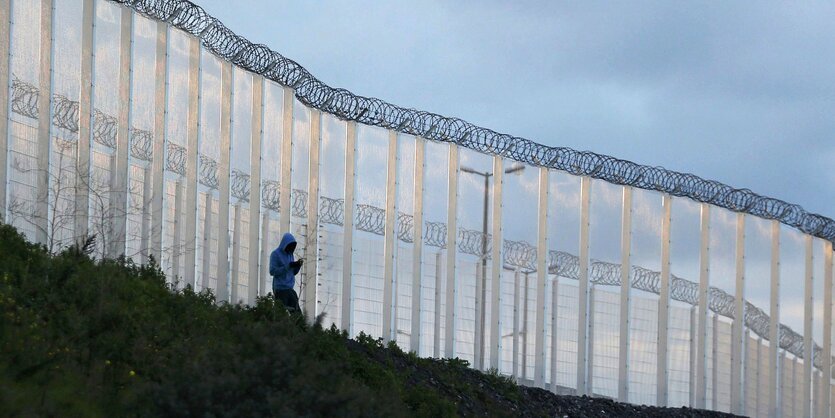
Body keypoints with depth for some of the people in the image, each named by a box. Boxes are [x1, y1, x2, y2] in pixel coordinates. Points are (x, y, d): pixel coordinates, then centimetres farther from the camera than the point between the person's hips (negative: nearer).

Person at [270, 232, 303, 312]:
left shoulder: (290, 254, 16)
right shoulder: (275, 254, -3)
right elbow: (272, 271, -11)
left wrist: (298, 265, -2)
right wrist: (288, 266, -16)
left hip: (289, 288, 6)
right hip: (280, 288, -6)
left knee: (296, 311, -5)